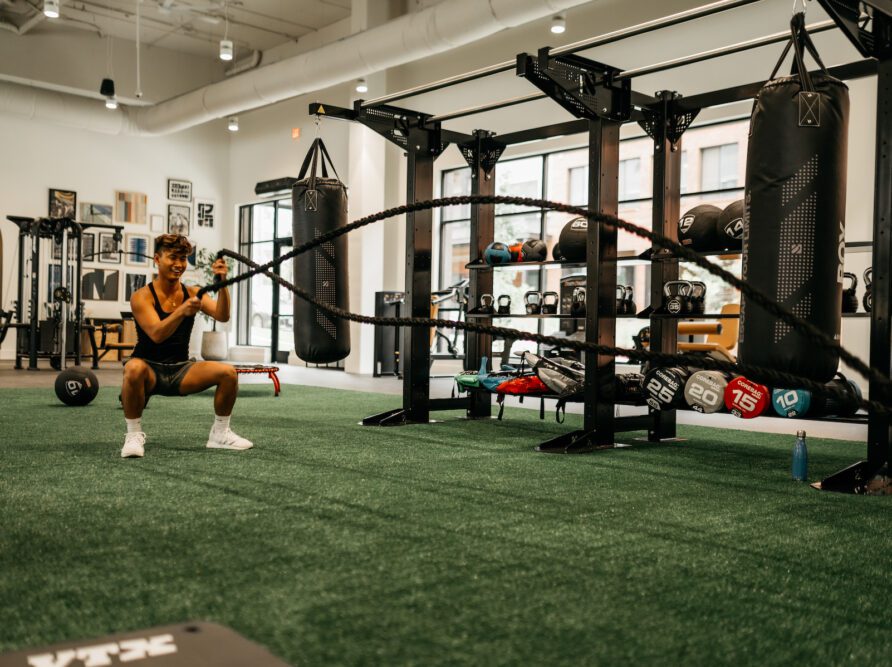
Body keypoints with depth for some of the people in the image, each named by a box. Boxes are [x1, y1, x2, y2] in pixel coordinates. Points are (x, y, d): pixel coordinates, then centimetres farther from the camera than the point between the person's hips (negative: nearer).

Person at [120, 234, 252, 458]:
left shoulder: (192, 293, 2)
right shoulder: (142, 296, -11)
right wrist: (182, 311, -42)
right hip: (150, 368, -4)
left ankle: (220, 433, 3)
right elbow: (156, 335, -26)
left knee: (228, 372, -17)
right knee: (134, 368, -38)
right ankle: (134, 434, -18)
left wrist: (222, 285, -30)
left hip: (180, 370, 4)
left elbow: (222, 316, -14)